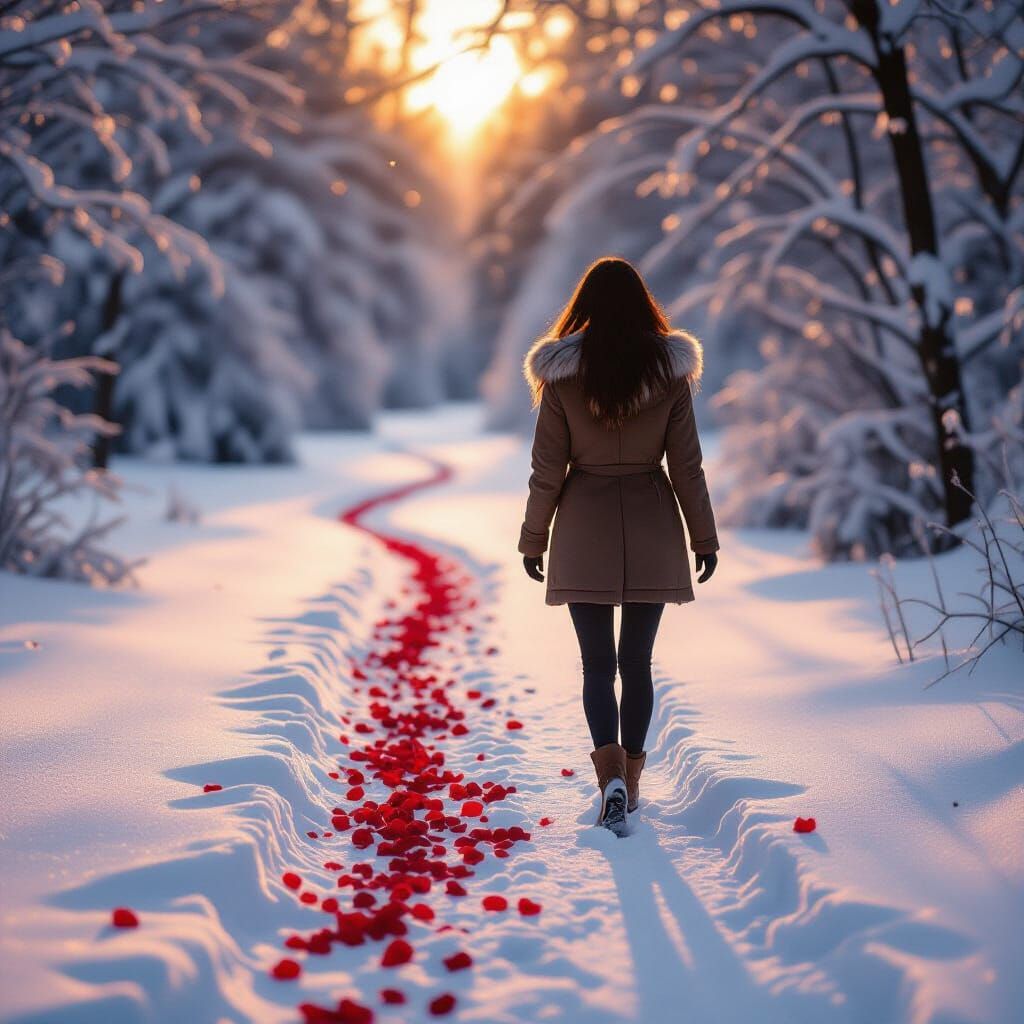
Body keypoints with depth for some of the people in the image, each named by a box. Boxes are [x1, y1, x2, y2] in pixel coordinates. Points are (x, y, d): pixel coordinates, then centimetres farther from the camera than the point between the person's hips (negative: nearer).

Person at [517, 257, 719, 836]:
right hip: (653, 531, 1)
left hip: (584, 529, -1)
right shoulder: (670, 370, -3)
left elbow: (548, 468, -3)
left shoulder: (562, 373, -5)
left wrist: (533, 540, 7)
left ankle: (612, 776, -14)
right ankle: (632, 777, 23)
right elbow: (687, 466, -1)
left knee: (597, 663, 5)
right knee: (637, 661, 14)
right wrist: (704, 538, 8)